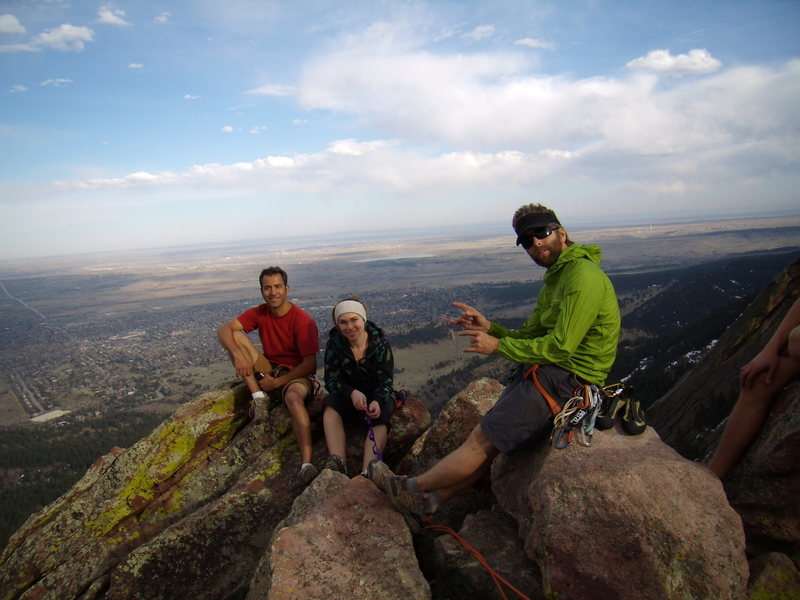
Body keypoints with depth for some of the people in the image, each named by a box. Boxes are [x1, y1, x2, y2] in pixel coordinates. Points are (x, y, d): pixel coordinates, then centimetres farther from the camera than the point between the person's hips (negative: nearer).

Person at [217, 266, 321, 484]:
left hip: (296, 376, -6)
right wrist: (238, 355, -26)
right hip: (268, 372, 6)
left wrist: (278, 382, -21)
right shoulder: (260, 313, 0)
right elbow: (224, 330, -8)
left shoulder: (303, 321, -17)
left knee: (294, 398, -42)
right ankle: (259, 397, -13)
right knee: (236, 337, -10)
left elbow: (310, 364, -18)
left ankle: (307, 464, -47)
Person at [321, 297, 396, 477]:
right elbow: (331, 380, -12)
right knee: (331, 406, -30)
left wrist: (377, 401, -36)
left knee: (381, 418, -32)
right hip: (347, 394, 1)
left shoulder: (380, 342, -13)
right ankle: (338, 463, -44)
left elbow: (386, 381, -13)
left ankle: (367, 473, -47)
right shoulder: (334, 343, -10)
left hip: (378, 396, -1)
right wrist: (352, 393, -34)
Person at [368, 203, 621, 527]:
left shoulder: (583, 275, -16)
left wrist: (499, 346, -14)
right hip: (547, 373, 9)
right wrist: (489, 327, -4)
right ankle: (427, 502, 12)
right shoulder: (557, 278, 18)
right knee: (487, 441, 6)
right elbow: (531, 336, 13)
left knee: (482, 440, -6)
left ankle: (410, 488, 8)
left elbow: (560, 346, -22)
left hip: (564, 381, -9)